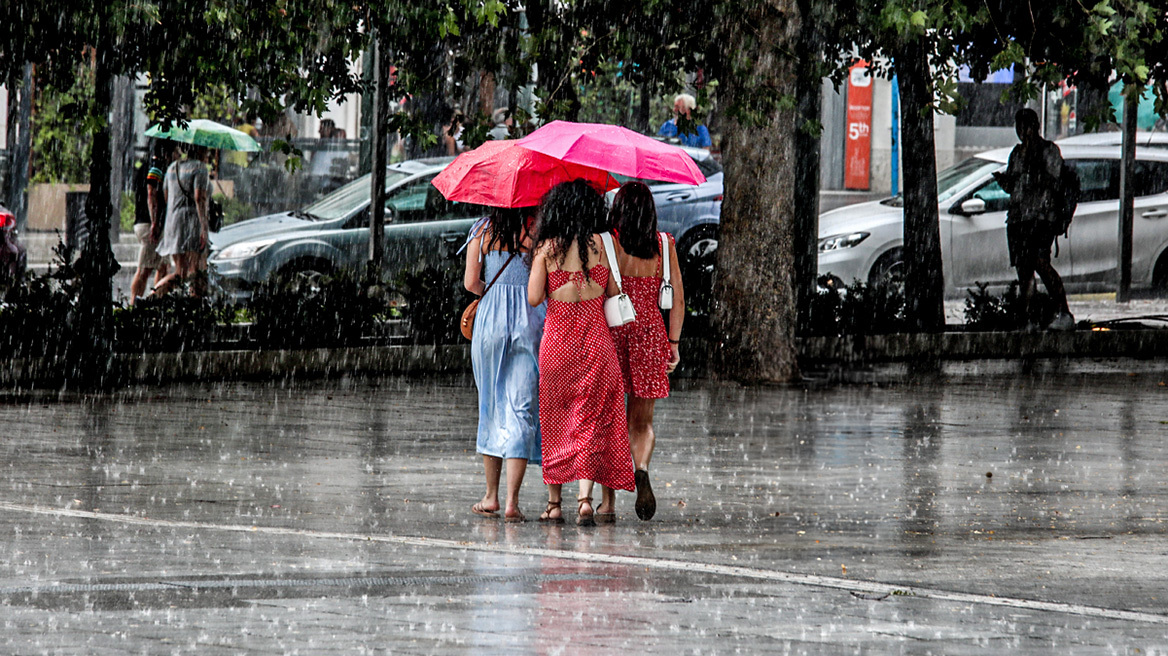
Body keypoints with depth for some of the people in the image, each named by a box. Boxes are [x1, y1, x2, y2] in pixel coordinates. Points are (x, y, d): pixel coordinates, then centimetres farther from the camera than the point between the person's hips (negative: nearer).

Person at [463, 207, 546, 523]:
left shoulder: (483, 231, 2)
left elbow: (471, 282, -1)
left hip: (490, 319, 2)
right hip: (531, 319, -2)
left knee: (491, 408, 16)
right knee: (521, 411, -2)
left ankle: (491, 496, 19)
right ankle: (512, 501, -10)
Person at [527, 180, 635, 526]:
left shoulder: (546, 248, -3)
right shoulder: (598, 244, -2)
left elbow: (534, 297, -7)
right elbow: (613, 291, 3)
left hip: (557, 340, 0)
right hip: (595, 339, 0)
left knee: (555, 419, 11)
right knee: (591, 419, 1)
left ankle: (554, 502, 13)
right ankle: (585, 496, -14)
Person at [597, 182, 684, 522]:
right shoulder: (664, 245, 3)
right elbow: (678, 299, 3)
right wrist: (674, 343, 10)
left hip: (612, 329, -2)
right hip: (649, 332, 2)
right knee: (641, 422, 12)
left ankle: (608, 502, 4)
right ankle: (641, 469, -20)